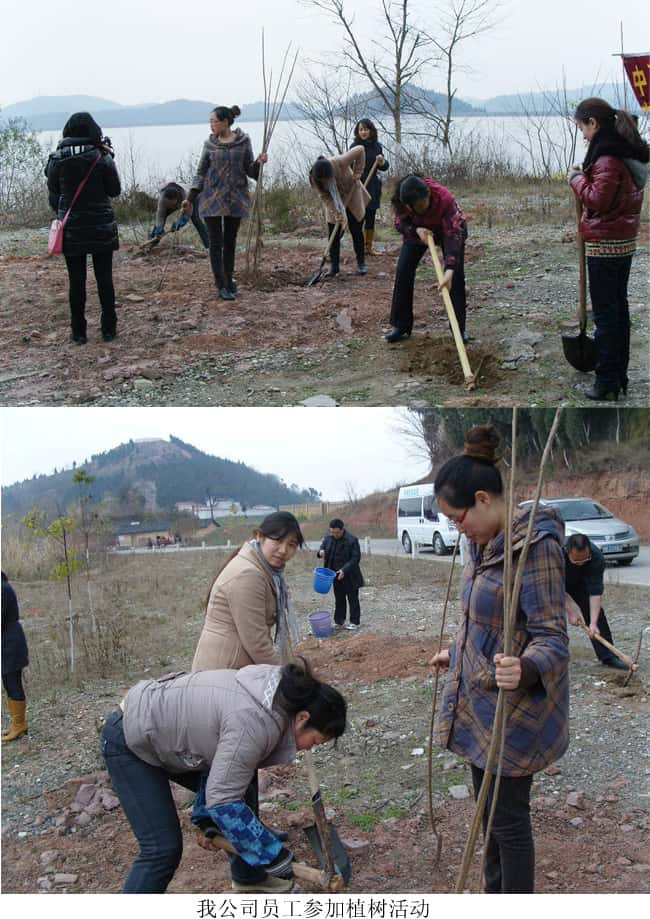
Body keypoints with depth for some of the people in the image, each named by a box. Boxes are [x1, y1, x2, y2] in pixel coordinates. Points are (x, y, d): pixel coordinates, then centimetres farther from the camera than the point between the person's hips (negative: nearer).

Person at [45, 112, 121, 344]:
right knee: (104, 279, 8)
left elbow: (53, 196, 2)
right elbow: (114, 190, 0)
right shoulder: (101, 158, -10)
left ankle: (78, 332, 9)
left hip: (71, 229, 1)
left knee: (76, 281, 7)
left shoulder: (56, 159, -4)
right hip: (101, 228, -1)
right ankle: (108, 329, 13)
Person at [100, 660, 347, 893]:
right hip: (131, 740, -9)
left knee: (236, 790, 14)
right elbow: (224, 802, -27)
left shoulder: (276, 692, -4)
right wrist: (275, 856, -20)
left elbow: (219, 757, 6)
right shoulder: (254, 723, -31)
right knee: (163, 849, -13)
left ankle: (250, 878, 32)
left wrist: (208, 818, 5)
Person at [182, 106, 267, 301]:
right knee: (216, 242, -3)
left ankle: (229, 280, 22)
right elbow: (201, 173, 7)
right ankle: (222, 286, 1)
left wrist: (258, 163, -16)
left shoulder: (243, 142, 0)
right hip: (212, 198, 0)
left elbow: (249, 171, 6)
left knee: (230, 241, 9)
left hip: (235, 199, 0)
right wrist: (190, 199, 2)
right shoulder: (210, 144, 2)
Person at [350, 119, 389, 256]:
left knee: (371, 218, 10)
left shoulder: (376, 146, 7)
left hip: (373, 187, 5)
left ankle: (369, 248, 19)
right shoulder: (355, 147, -6)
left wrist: (382, 161, -13)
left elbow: (384, 167, 10)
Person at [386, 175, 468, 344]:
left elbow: (453, 235, -46)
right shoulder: (399, 200, -33)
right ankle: (400, 325, 3)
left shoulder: (445, 199, -43)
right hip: (417, 230, 3)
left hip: (449, 229, -3)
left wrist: (449, 270, -56)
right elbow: (400, 222, -14)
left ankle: (459, 328, -6)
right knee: (403, 271, -6)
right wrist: (416, 230, -36)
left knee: (456, 274, -15)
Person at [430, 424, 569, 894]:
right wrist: (456, 655, 34)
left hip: (515, 709, -9)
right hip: (480, 701, 9)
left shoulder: (537, 546, -21)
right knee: (490, 813, 17)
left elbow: (552, 636, -24)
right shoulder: (486, 543, 7)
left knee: (508, 818, 0)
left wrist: (525, 669, -44)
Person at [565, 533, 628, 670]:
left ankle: (608, 657, -3)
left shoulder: (596, 557, -35)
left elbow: (595, 592, -34)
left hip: (579, 583, 2)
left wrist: (593, 623, -39)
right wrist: (571, 611, -28)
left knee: (595, 611, -9)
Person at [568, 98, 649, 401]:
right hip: (625, 242, 10)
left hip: (604, 245, -10)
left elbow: (597, 200, -22)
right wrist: (584, 178, 9)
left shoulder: (607, 157, -19)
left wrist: (576, 179, -9)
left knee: (605, 313, -4)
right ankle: (619, 378, 24)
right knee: (619, 308, 15)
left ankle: (607, 383, 2)